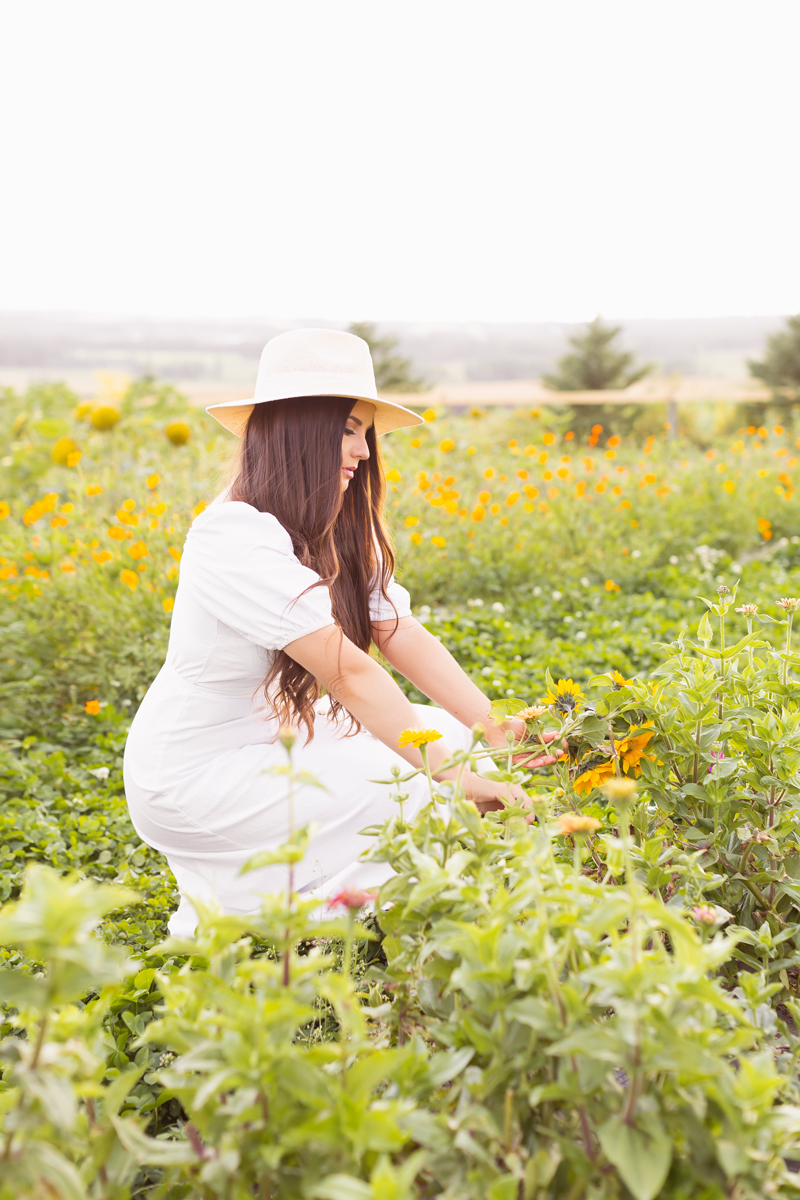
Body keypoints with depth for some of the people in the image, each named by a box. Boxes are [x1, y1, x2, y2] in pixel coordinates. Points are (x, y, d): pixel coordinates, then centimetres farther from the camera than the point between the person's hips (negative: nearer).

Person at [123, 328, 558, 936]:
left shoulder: (333, 534, 4)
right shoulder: (238, 537, -26)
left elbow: (406, 636, -3)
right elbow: (349, 673, -30)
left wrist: (493, 726, -15)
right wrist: (455, 774, -29)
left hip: (275, 733, 9)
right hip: (192, 775, -9)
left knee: (450, 732, 2)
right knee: (407, 792, -20)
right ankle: (219, 908, -2)